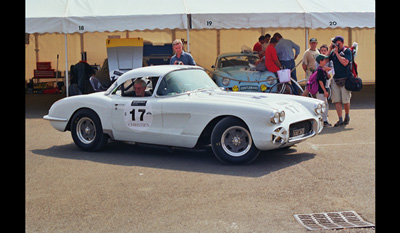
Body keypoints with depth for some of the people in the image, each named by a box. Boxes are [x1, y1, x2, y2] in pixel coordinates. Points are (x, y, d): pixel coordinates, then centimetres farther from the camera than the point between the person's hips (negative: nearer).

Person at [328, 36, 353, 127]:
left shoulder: (347, 51, -2)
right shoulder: (333, 52, 12)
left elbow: (345, 62, -16)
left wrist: (337, 53, -13)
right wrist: (330, 50, -1)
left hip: (345, 79, -4)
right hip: (335, 78, 4)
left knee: (346, 100, 1)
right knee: (336, 100, -3)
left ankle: (347, 116, 25)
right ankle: (340, 119, 0)